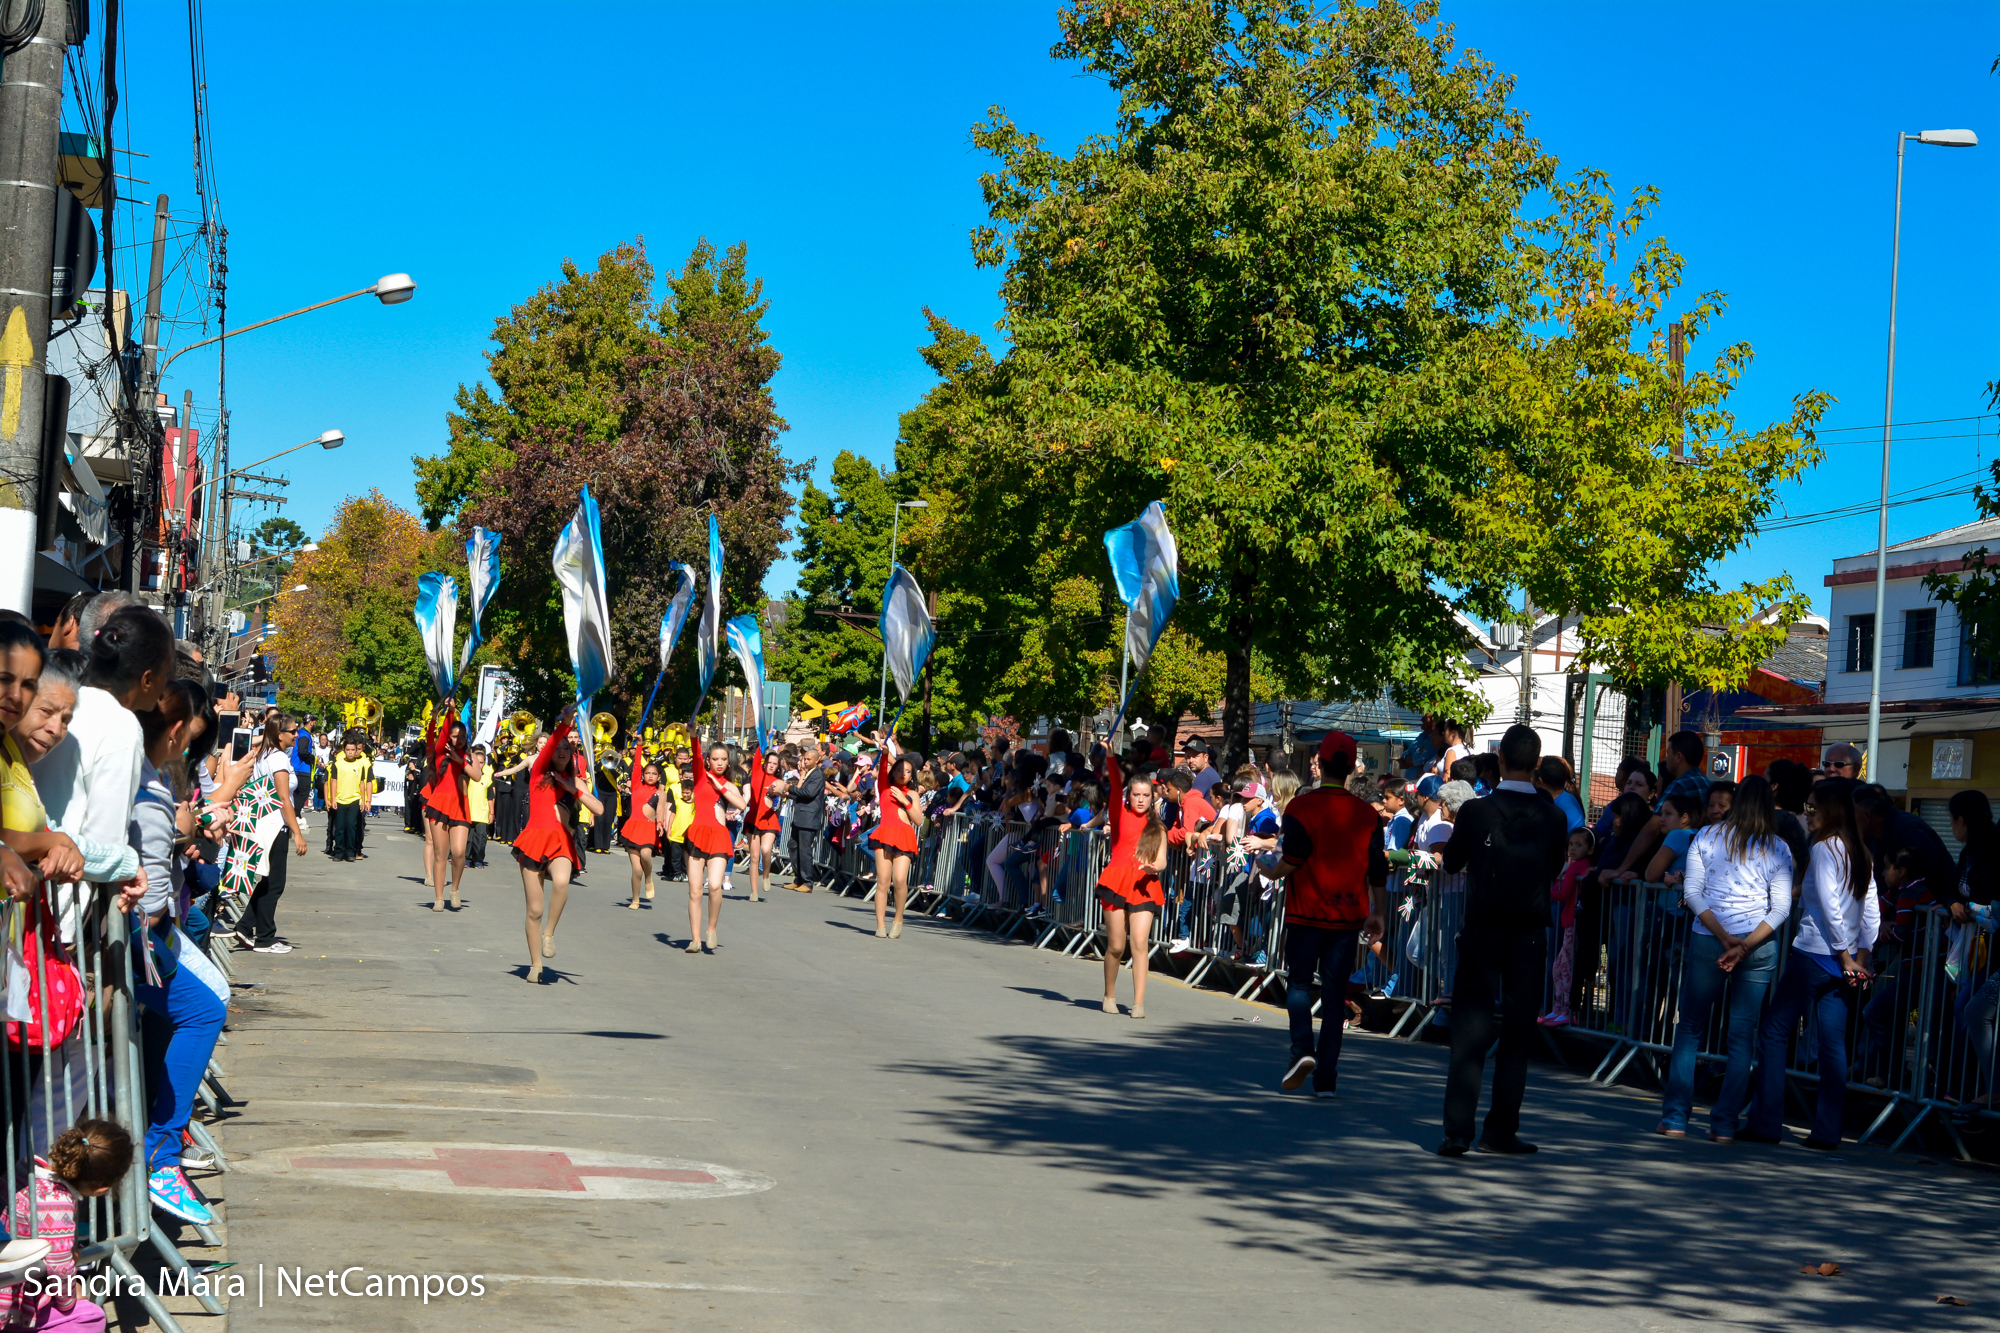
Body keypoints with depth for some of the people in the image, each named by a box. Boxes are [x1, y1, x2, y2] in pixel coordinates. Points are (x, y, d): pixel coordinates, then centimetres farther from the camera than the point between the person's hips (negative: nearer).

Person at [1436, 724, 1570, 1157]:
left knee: (1469, 1033, 3)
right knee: (1516, 1037, 9)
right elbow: (1555, 869, 7)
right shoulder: (1554, 818, -6)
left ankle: (1457, 1131, -5)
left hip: (1481, 935, -1)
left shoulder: (1475, 811, -10)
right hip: (1529, 939, 1)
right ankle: (1500, 1130, 10)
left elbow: (1451, 863, 4)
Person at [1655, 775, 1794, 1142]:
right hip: (1759, 946, 0)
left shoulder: (1706, 837, 3)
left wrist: (1723, 936, -8)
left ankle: (1675, 1118, 5)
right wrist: (1745, 946, -10)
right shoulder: (1778, 849, 3)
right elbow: (1781, 908, -4)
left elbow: (1693, 893, -3)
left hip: (1706, 942, 0)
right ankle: (1725, 1124, 2)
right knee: (1742, 1036, 5)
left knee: (1690, 1029, 9)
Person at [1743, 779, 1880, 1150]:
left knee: (1775, 1033, 1)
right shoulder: (1862, 854, 11)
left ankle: (1766, 1123, -1)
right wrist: (1861, 956, 8)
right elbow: (1872, 913, 9)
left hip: (1814, 954, -7)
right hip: (1843, 962, 7)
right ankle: (1827, 1130, 5)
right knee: (1833, 1042, 7)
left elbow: (1828, 907, -15)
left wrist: (1844, 955, -10)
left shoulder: (1824, 848, -10)